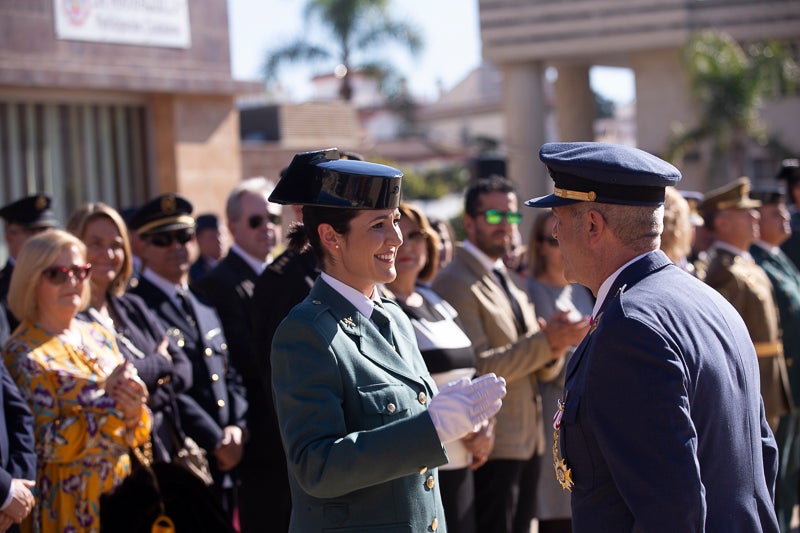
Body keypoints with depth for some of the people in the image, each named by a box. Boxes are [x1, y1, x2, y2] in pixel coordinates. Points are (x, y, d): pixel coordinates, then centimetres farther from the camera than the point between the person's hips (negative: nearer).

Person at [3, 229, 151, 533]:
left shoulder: (98, 336, 7)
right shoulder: (24, 355, -10)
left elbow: (138, 435, 9)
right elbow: (47, 445, -17)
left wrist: (133, 410, -13)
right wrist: (108, 402, -20)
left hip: (125, 493, 6)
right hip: (74, 507, -6)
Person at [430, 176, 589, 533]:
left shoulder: (511, 285, 17)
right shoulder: (455, 283, -10)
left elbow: (542, 370, 15)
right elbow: (477, 366, -19)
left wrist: (555, 349, -8)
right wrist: (545, 341, -22)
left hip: (528, 440, 8)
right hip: (491, 446, -8)